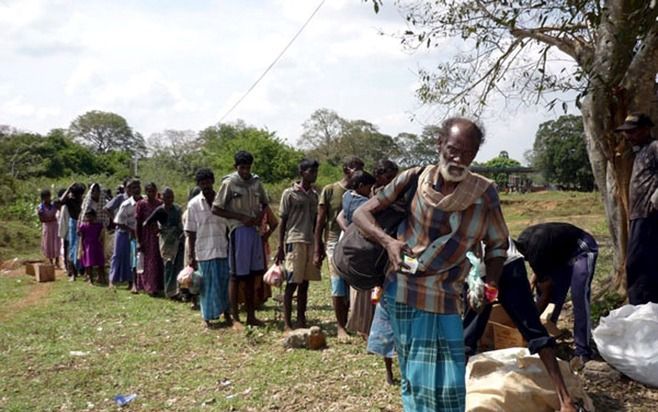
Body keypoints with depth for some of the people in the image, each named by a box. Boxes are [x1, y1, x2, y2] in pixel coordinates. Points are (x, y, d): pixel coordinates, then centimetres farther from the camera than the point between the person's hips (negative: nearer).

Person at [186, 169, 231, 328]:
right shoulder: (194, 204, 0)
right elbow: (191, 232, 1)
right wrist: (191, 256, -1)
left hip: (223, 249, 2)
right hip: (204, 252, -1)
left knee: (225, 282, 6)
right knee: (208, 284, 4)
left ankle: (226, 313, 21)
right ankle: (208, 317, 16)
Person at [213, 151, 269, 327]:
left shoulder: (256, 182, 8)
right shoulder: (229, 183, -7)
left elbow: (264, 203, 21)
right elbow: (216, 209, -8)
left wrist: (260, 214, -1)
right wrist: (241, 217, -13)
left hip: (254, 230, 5)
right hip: (238, 231, -5)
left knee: (252, 276, 10)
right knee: (237, 276, 0)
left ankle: (251, 316, 19)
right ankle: (235, 317, 9)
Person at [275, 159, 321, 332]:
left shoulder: (314, 194, 14)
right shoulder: (289, 193, -2)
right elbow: (283, 221, -1)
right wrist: (280, 247, -5)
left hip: (311, 243, 5)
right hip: (294, 242, -5)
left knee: (304, 284, 7)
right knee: (292, 284, -4)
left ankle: (301, 321, 14)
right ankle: (287, 324, 1)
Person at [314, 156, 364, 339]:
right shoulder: (329, 190, 0)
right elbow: (320, 221, 1)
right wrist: (317, 249, -3)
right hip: (335, 243, -3)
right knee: (338, 287, -2)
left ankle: (345, 323, 12)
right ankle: (340, 327, 8)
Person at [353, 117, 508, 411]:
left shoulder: (484, 193, -5)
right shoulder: (413, 179, -7)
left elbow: (497, 245, 7)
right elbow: (361, 213, -4)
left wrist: (489, 286, -5)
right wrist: (387, 241, -21)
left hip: (445, 298, 1)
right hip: (402, 292, 0)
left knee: (445, 383, 5)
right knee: (413, 379, 12)